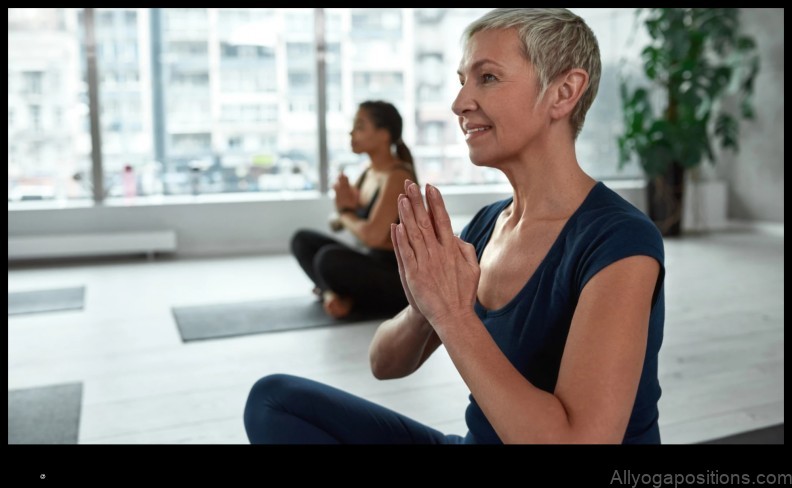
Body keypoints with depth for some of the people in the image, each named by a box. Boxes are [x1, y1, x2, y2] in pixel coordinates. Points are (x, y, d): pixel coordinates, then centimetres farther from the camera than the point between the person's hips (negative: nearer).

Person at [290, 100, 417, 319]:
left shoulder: (397, 175, -17)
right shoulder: (369, 172, 8)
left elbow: (372, 235, -29)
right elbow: (338, 224, 16)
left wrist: (346, 214, -8)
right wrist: (344, 206, -8)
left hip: (398, 276, -9)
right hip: (372, 263, 10)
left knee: (329, 258, -33)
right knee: (303, 240, 8)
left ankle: (347, 299, -5)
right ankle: (332, 292, -10)